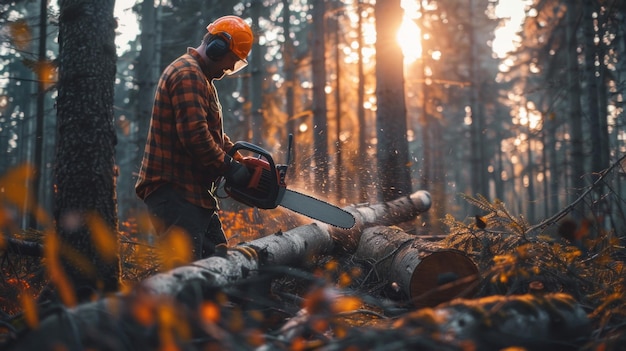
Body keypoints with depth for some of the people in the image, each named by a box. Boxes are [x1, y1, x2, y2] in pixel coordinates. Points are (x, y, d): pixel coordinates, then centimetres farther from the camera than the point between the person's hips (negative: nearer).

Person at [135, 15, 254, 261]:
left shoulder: (200, 77, 21)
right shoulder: (188, 74, -14)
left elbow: (213, 132, 24)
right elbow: (195, 135, -24)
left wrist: (242, 160, 12)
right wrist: (230, 167, -15)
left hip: (194, 192, 11)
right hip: (173, 192, -11)